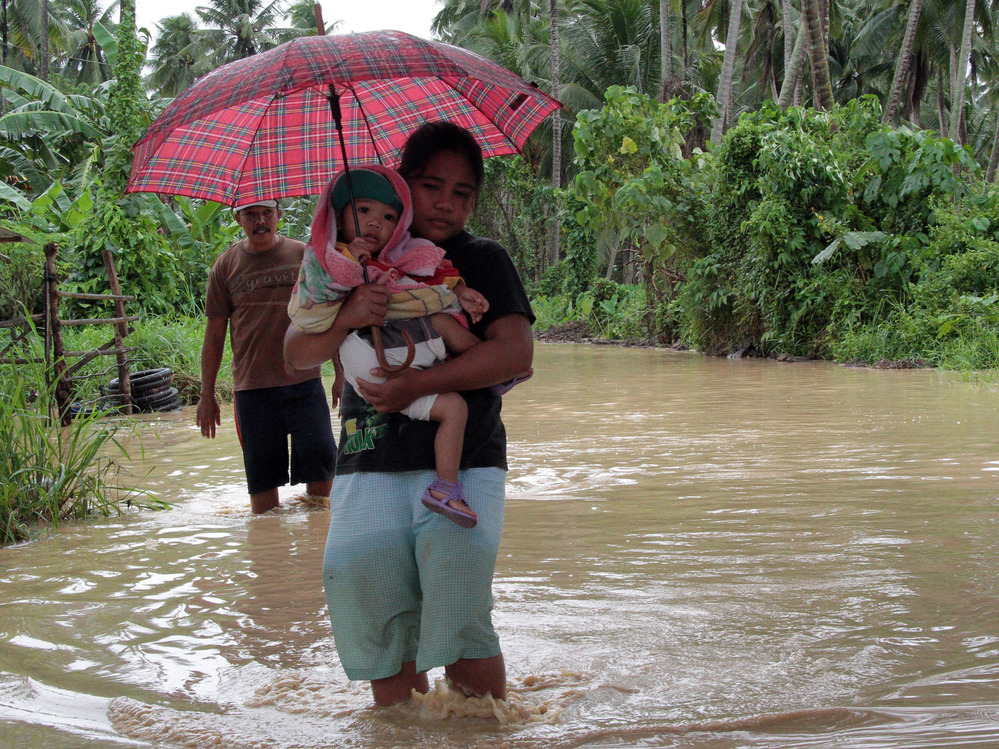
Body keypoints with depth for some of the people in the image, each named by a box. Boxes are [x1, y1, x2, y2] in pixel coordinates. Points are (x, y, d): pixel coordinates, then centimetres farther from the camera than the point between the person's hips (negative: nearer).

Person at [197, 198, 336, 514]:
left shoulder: (304, 256, 6)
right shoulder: (226, 265, 6)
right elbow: (214, 333, 10)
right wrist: (207, 395, 9)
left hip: (304, 381, 0)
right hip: (252, 385, 0)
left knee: (321, 455, -7)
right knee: (261, 467, 3)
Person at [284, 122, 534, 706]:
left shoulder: (483, 259, 8)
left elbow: (516, 352, -7)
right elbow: (296, 352, 10)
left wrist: (419, 383, -16)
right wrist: (346, 319, -12)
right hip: (372, 465, 3)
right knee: (359, 571, -18)